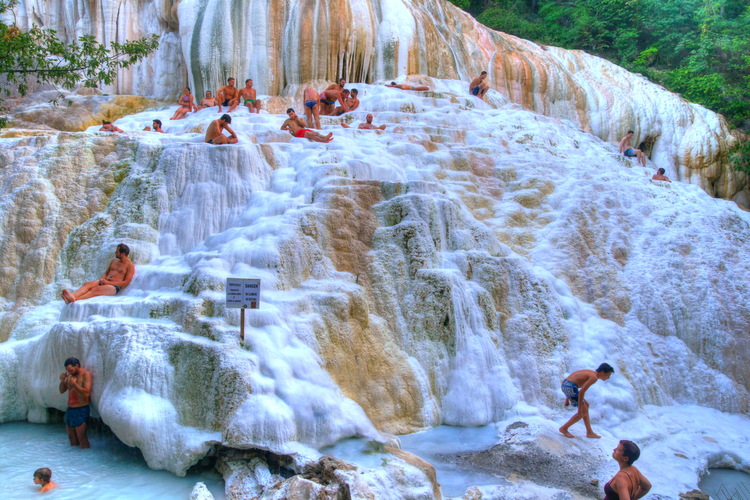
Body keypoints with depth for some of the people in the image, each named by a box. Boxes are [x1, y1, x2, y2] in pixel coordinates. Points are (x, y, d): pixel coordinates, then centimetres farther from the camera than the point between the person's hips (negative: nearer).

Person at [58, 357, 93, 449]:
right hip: (70, 409, 7)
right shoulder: (70, 375, 11)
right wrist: (62, 381, -4)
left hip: (81, 410, -7)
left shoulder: (86, 374, -10)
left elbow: (87, 393, -19)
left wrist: (74, 383, -24)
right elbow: (62, 391, 14)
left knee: (81, 437, -8)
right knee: (71, 437, 10)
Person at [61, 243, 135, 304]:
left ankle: (74, 299, -53)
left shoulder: (130, 265, -2)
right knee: (87, 284, -23)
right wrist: (102, 279, -2)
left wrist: (108, 282, -15)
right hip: (104, 282, 7)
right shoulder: (114, 260, 21)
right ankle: (72, 296, -50)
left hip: (114, 287, -7)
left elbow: (126, 282, -11)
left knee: (95, 289, -33)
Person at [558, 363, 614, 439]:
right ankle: (564, 428, 9)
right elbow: (581, 392, -19)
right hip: (570, 388, -10)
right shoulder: (594, 377, -11)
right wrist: (579, 409, -15)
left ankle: (589, 432, 24)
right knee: (584, 412, 3)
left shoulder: (589, 373, 19)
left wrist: (567, 399, 27)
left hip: (565, 384, 10)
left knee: (586, 405, 20)